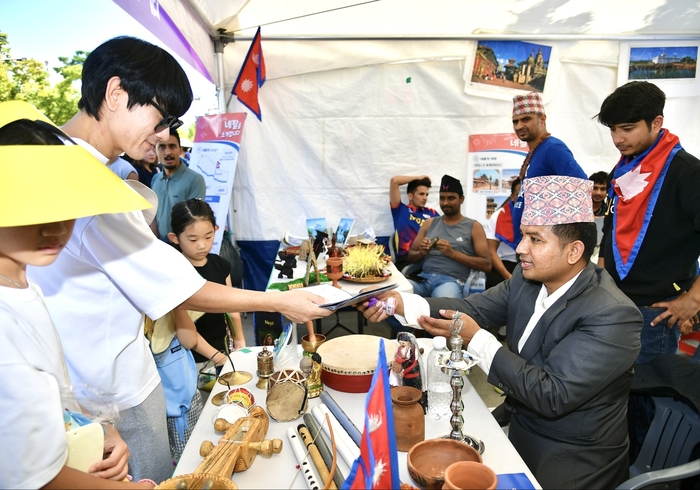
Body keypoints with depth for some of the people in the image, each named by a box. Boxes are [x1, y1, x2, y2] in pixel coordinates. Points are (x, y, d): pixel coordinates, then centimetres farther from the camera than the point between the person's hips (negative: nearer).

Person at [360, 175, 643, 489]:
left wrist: (477, 339, -30)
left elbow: (552, 396, -30)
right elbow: (473, 308, -8)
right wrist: (400, 302, -21)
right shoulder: (528, 278, -6)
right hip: (517, 427, 6)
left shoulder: (612, 316, -26)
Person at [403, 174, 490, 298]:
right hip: (423, 278, 4)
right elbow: (410, 256, 21)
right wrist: (421, 252, -3)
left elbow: (487, 265, 1)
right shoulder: (430, 223, 19)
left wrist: (452, 253, -9)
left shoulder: (473, 226, 9)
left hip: (452, 280, -4)